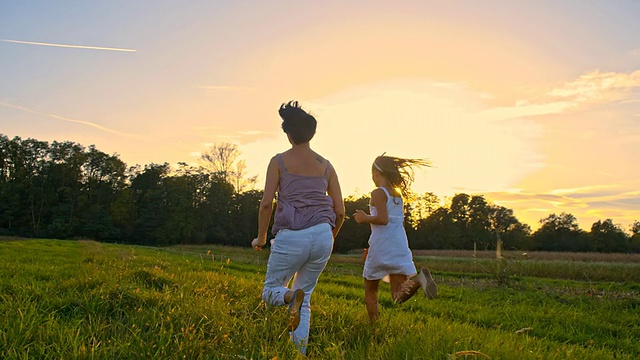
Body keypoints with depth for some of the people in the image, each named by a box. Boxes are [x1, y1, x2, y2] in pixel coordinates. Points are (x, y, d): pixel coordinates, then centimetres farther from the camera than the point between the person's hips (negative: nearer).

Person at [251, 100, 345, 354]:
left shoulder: (279, 161, 1)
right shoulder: (326, 165, 10)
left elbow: (266, 203, -7)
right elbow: (340, 211, 9)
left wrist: (261, 237, 7)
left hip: (291, 238, -4)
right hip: (322, 235, 4)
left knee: (271, 291, 17)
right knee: (305, 298, 19)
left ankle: (293, 297, -17)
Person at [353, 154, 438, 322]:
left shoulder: (378, 193, -6)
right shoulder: (398, 194, 15)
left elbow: (383, 219, -20)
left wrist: (364, 218, -3)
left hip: (381, 249, -6)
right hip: (400, 247, 6)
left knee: (370, 291, 14)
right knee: (399, 296, -2)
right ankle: (418, 280, -29)